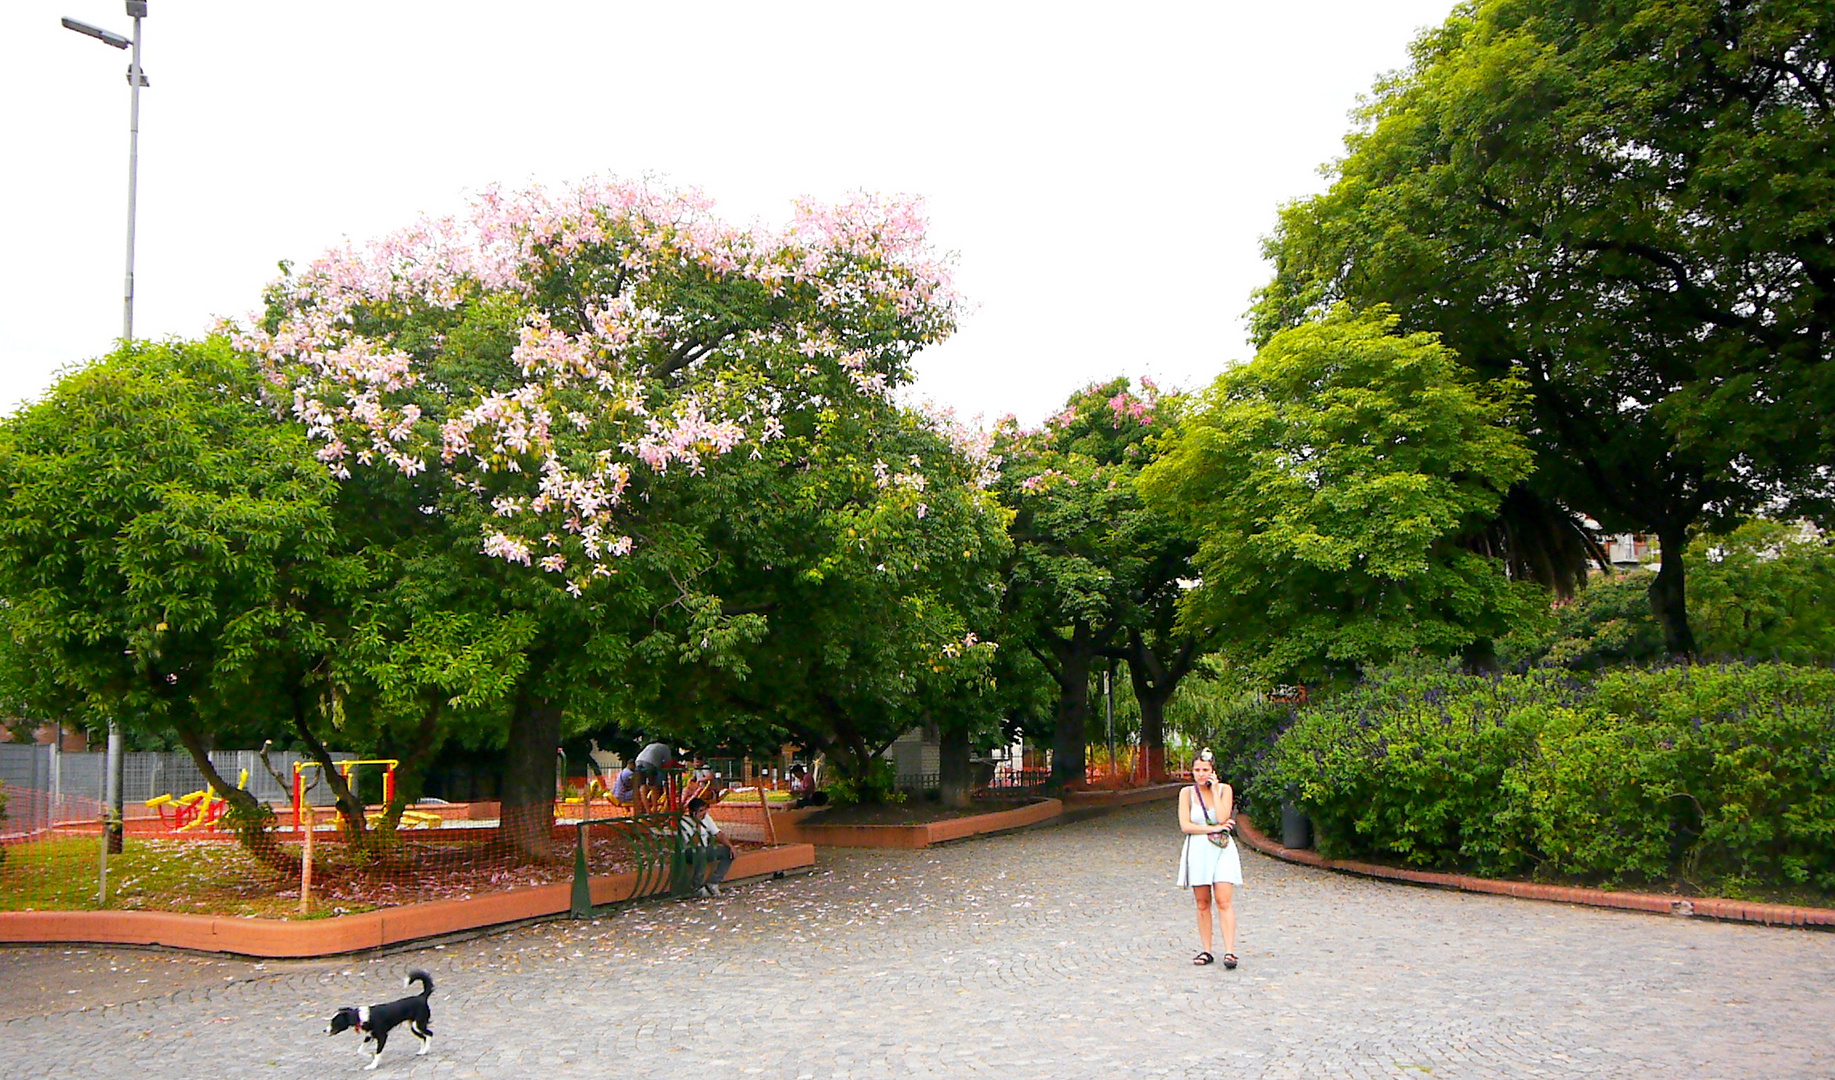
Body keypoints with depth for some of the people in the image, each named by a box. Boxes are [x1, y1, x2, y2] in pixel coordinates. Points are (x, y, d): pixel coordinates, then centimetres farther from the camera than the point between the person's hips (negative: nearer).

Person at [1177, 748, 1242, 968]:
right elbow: (1185, 825, -5)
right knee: (1203, 904, 4)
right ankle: (1205, 950, 11)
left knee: (1224, 901, -10)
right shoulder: (1187, 793, 3)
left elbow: (1222, 818, -12)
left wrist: (1214, 789, -9)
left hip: (1222, 850, -1)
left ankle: (1229, 951, -12)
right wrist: (1214, 828, -10)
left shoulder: (1225, 789, 3)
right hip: (1198, 850, 1)